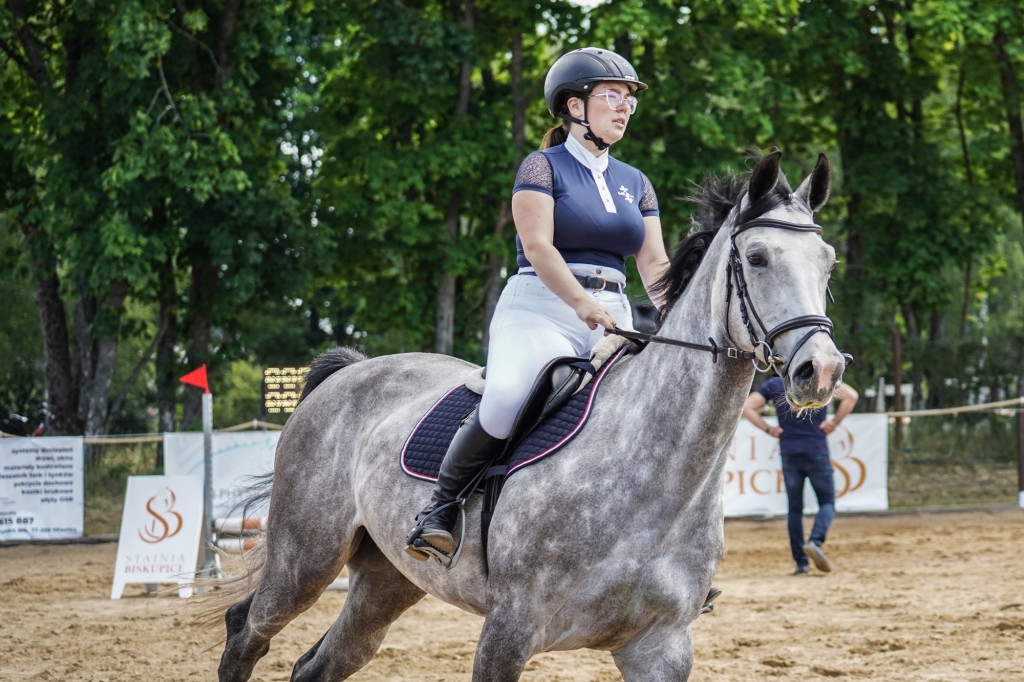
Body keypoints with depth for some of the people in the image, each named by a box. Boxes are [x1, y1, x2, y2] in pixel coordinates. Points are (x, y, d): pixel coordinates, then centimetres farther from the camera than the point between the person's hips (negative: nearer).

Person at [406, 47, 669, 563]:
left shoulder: (635, 184, 20)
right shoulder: (543, 167, 2)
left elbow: (653, 263, 10)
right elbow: (538, 247, -11)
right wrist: (583, 305, -27)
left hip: (612, 318, 6)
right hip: (539, 308, -6)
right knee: (507, 398, -34)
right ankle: (441, 507, -16)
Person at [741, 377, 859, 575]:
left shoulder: (774, 384, 8)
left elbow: (747, 407, 2)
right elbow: (851, 396, -10)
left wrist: (768, 429, 3)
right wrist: (834, 423, -4)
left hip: (789, 454, 2)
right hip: (817, 453, -2)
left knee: (794, 509, 8)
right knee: (827, 503, 8)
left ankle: (801, 563, 4)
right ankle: (815, 542, -19)